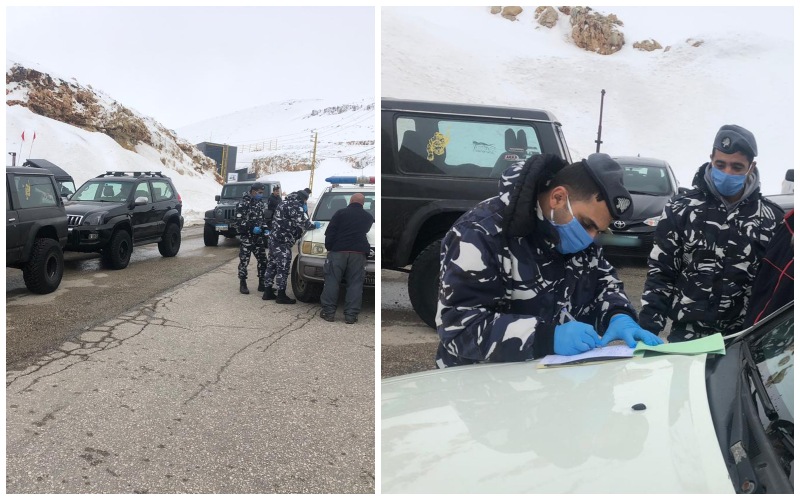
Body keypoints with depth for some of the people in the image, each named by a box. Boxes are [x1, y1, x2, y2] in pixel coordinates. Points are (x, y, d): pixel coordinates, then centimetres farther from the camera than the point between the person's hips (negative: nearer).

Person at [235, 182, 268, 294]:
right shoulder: (243, 204, -12)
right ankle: (243, 284, 8)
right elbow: (239, 222, -17)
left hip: (258, 237, 7)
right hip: (246, 238, -6)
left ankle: (262, 284, 15)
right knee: (244, 261, -1)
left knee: (263, 260, 6)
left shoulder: (260, 202, 11)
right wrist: (252, 228, -23)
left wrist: (264, 231, 12)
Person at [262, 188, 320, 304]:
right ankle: (281, 296, 1)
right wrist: (314, 225, -2)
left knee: (272, 265, 15)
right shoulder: (294, 206, -14)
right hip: (282, 242, -10)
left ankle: (267, 292, 22)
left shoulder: (285, 203, 17)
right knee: (283, 268, -4)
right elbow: (303, 222, -18)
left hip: (274, 239, 10)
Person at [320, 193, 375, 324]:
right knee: (355, 284, 2)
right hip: (359, 253, 2)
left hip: (338, 251, -1)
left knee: (332, 281, 4)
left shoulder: (340, 213, 5)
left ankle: (328, 312, 3)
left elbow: (329, 232, -1)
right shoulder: (367, 217, 14)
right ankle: (350, 315, -3)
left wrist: (329, 247, 7)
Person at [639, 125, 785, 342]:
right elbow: (659, 273, -1)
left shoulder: (771, 218, 2)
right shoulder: (682, 209, -2)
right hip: (687, 333, -1)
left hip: (744, 337, 1)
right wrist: (647, 328, -8)